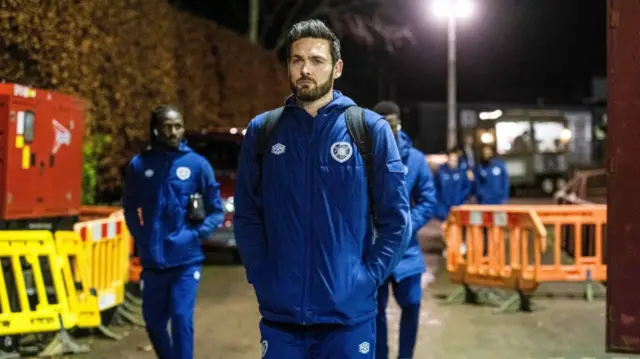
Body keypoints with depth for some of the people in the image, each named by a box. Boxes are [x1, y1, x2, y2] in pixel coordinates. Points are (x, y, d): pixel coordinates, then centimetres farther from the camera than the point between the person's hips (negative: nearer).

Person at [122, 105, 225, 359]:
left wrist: (197, 234, -9)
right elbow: (130, 208, 14)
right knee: (153, 321, 14)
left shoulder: (197, 164, -4)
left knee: (182, 320, -6)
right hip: (152, 260, 3)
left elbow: (216, 210, 3)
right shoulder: (139, 165, 0)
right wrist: (141, 238, 3)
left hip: (186, 259, -2)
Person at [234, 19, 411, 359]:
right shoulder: (261, 131, 4)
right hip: (280, 313, 2)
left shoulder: (371, 129, -1)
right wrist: (261, 277, -2)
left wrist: (367, 278, -7)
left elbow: (396, 218, 0)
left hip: (349, 313, -1)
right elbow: (246, 215, 7)